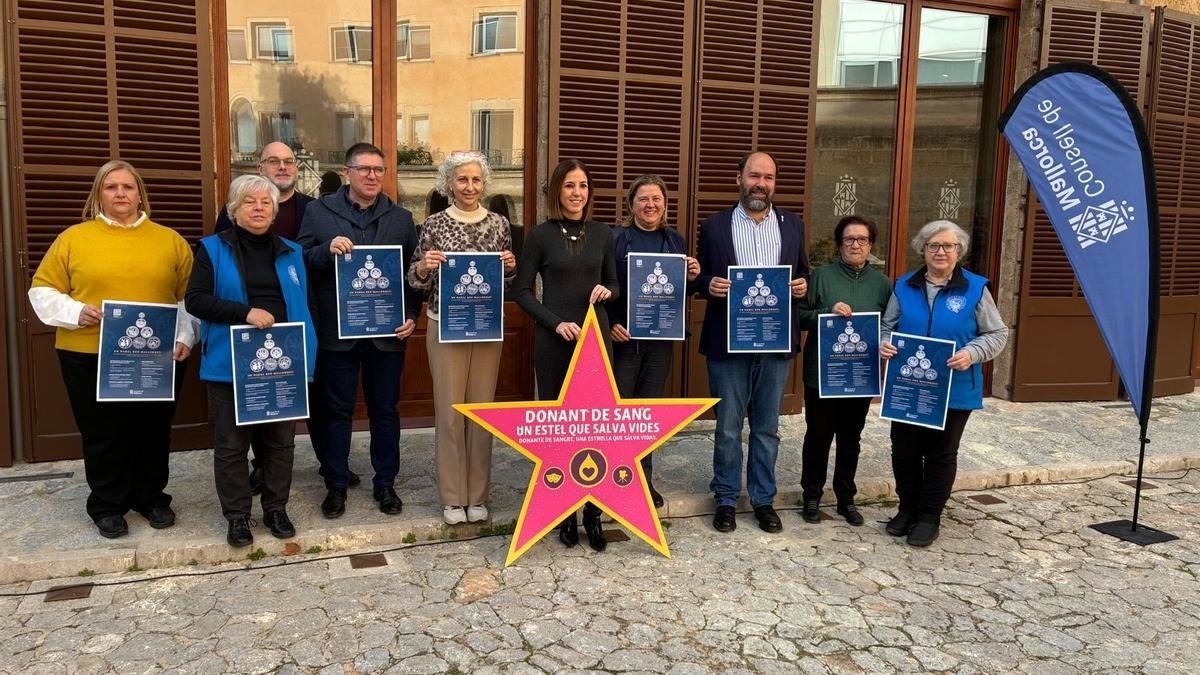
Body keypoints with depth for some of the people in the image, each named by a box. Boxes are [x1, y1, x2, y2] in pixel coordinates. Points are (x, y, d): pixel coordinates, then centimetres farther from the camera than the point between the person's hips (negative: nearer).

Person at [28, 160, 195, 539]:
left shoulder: (169, 240, 6)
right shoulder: (73, 238, 3)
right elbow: (42, 290, 5)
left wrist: (185, 338, -4)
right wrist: (74, 312, -12)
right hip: (89, 358, -1)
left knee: (153, 432, 11)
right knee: (103, 436, 8)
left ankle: (151, 497, 29)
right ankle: (107, 505, 24)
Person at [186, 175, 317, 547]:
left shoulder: (292, 252, 11)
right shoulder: (213, 249, 2)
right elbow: (195, 299, -7)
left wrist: (305, 357, 3)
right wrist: (245, 312, -20)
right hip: (231, 364, -2)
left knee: (279, 440, 10)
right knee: (231, 443, 5)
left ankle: (276, 509, 24)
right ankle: (237, 516, 19)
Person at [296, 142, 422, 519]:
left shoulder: (401, 218, 8)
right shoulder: (318, 212, 3)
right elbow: (300, 264, 0)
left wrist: (412, 316, -5)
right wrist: (328, 249, -18)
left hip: (388, 333, 1)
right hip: (336, 332, -1)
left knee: (385, 410, 10)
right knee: (336, 411, 8)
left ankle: (385, 483, 23)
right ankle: (336, 485, 21)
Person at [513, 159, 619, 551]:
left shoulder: (602, 234, 8)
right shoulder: (540, 236, -1)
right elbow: (522, 291, -2)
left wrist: (606, 291, -7)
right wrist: (556, 322, -14)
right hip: (553, 342, -2)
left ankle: (593, 513, 13)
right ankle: (563, 512, 17)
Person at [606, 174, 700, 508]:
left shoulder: (675, 241, 10)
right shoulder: (616, 239, -4)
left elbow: (683, 291, 16)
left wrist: (692, 277, -5)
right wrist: (610, 324, -18)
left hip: (660, 339, 4)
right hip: (623, 336, -4)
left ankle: (643, 477, 24)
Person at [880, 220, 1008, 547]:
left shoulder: (975, 288, -3)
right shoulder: (905, 286, 5)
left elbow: (997, 333, 0)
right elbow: (888, 325, 13)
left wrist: (972, 353, -18)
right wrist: (884, 343, -10)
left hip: (954, 392, -2)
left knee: (941, 455, 8)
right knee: (903, 451, 9)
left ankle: (929, 517, 22)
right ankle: (907, 509, 28)